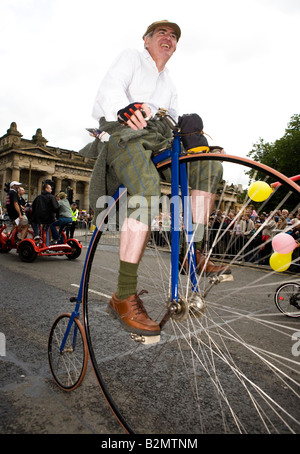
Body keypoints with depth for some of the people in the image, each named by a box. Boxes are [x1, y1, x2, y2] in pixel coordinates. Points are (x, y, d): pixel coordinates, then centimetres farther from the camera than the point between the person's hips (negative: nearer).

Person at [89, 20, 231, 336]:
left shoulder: (170, 87, 34)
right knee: (148, 187, -35)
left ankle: (193, 253, -14)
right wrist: (126, 107, -27)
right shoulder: (130, 58, 17)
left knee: (209, 166, -15)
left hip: (158, 142, 7)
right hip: (121, 132, -6)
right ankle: (124, 296, -34)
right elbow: (110, 88, -3)